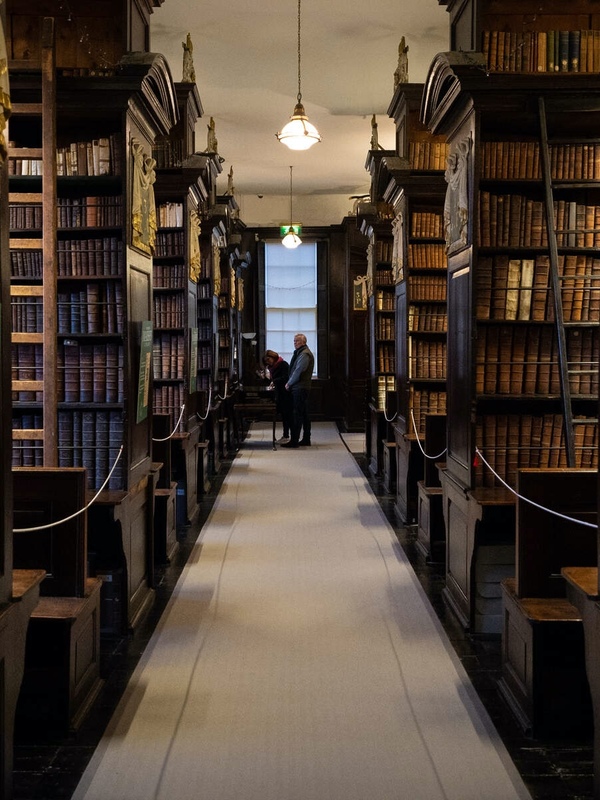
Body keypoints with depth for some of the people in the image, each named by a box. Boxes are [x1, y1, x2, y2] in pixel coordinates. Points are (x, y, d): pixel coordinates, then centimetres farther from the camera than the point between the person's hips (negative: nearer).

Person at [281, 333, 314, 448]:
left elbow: (298, 371, -17)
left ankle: (294, 441, -10)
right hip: (301, 388, 11)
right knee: (304, 414, 12)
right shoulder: (300, 353, 20)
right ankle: (306, 440, 16)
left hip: (300, 388, -11)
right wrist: (290, 383, 11)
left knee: (297, 414, -10)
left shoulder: (304, 354, -13)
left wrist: (289, 383, -9)